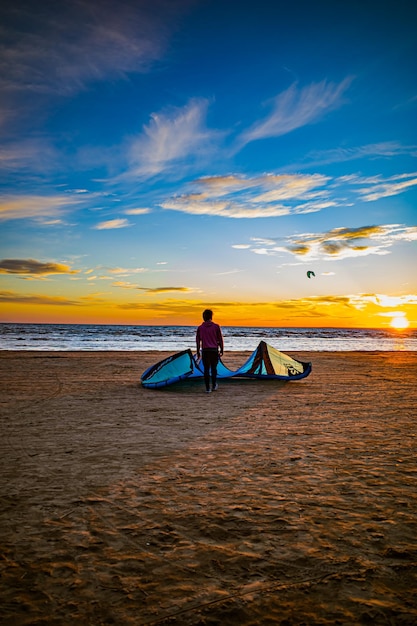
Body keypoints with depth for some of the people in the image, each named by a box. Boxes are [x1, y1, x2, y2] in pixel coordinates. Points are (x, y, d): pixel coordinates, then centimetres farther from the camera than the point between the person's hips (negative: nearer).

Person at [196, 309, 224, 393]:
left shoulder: (200, 328, 4)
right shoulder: (216, 326, -1)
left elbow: (198, 341, 6)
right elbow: (220, 339, 0)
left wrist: (198, 352, 13)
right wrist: (221, 350, 8)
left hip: (205, 350, 1)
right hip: (214, 350, 0)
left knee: (206, 369, 2)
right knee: (214, 368, 14)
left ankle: (207, 388, 1)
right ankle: (214, 386, 21)